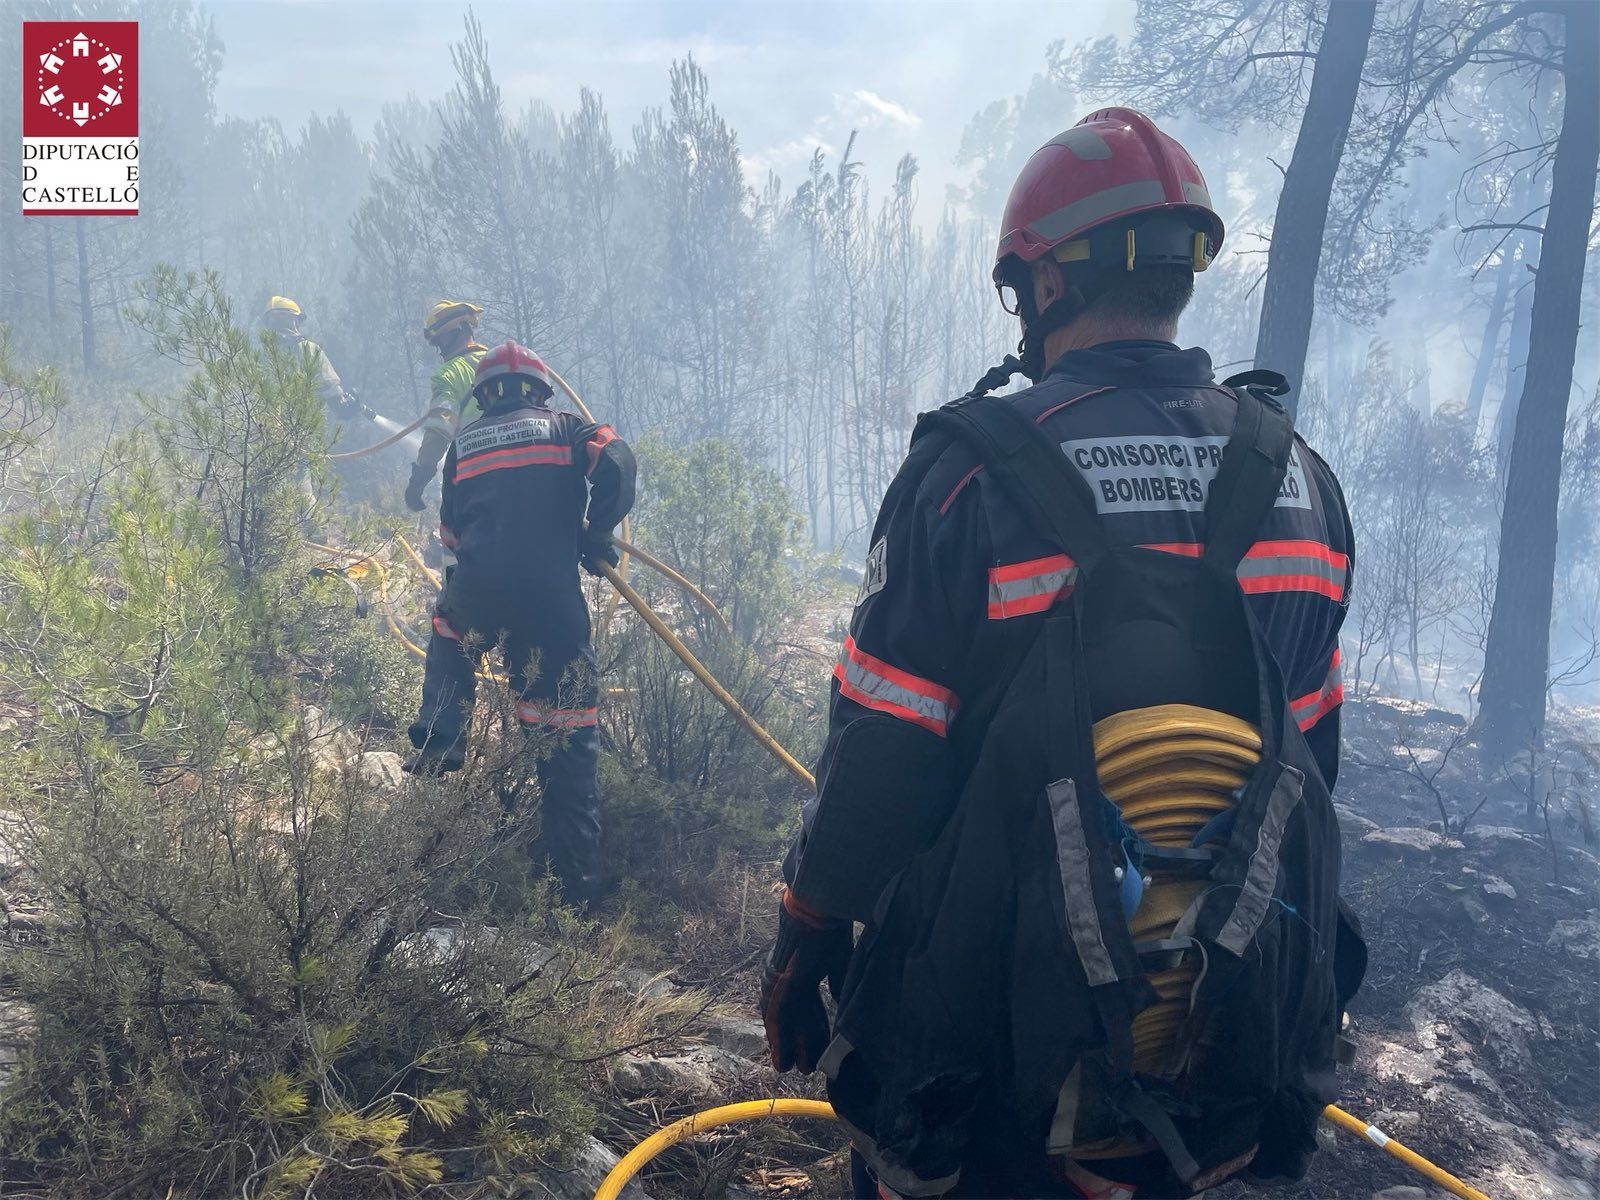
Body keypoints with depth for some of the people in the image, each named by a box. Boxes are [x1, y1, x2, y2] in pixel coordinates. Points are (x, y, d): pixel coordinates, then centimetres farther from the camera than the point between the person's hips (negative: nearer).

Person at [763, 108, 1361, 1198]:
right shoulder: (1298, 476, -3)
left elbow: (881, 754, -18)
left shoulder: (979, 468, -21)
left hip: (986, 980, -4)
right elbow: (1312, 751, 5)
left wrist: (808, 938, -4)